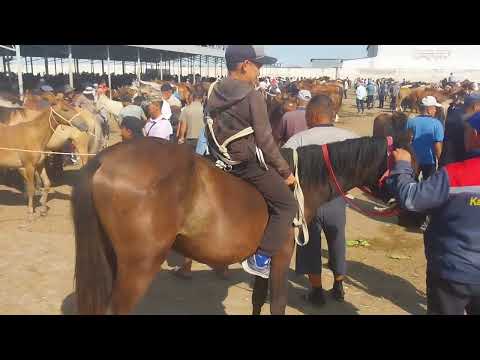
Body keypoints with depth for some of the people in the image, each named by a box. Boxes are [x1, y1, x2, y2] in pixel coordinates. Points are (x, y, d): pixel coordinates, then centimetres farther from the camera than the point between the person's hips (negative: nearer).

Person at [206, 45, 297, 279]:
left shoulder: (214, 93, 5)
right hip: (249, 164, -8)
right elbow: (265, 141, -15)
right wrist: (285, 171, -6)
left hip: (220, 162, 8)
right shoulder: (252, 96, -17)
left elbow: (212, 131, 12)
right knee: (287, 206, 3)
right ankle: (260, 259, -1)